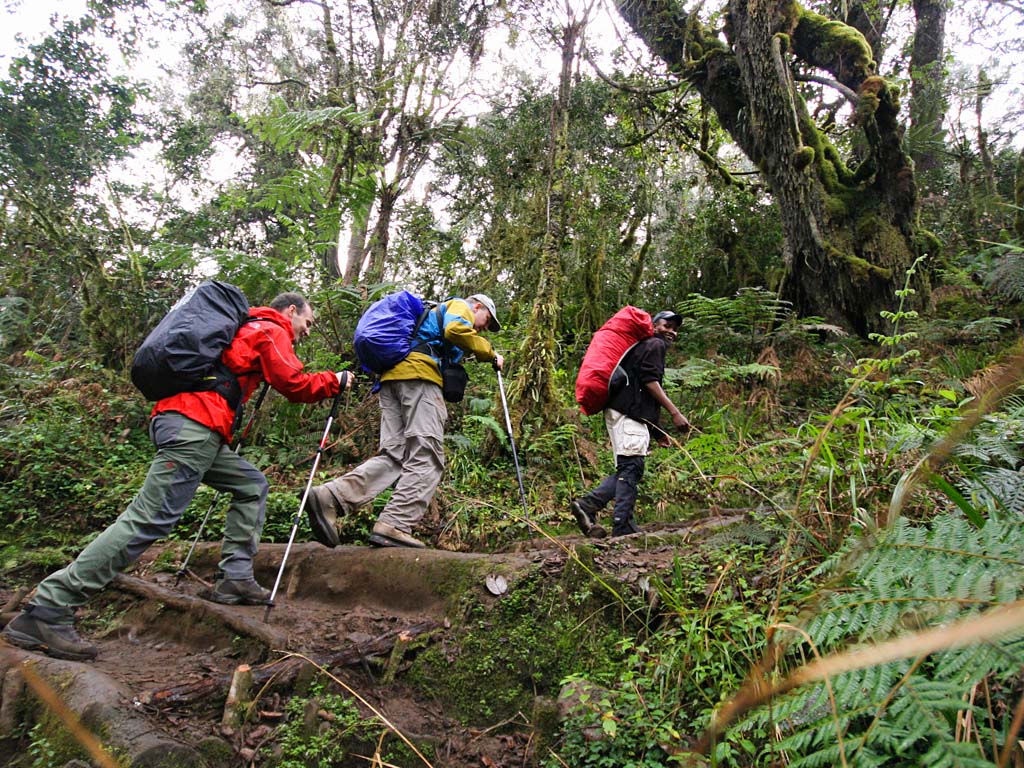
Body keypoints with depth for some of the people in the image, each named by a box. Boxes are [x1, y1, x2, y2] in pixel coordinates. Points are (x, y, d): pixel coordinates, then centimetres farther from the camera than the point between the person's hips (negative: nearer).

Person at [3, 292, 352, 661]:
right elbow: (294, 385, -6)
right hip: (193, 426, -11)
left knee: (252, 485, 15)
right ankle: (46, 611, -13)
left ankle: (236, 579, 9)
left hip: (189, 427, 11)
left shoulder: (249, 329, 31)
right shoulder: (272, 330, 4)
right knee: (151, 519, -14)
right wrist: (334, 380, 9)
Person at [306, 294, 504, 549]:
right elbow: (455, 330, -9)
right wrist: (489, 353, 0)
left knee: (393, 455, -3)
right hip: (418, 373, -9)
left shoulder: (434, 313, 41)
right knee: (426, 457, -13)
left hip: (391, 377, 9)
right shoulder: (460, 305, 14)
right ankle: (394, 526, -24)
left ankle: (329, 496, -19)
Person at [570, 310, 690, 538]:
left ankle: (587, 504, -2)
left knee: (627, 470, 8)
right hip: (628, 413, -10)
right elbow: (650, 381, -13)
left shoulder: (642, 348, 32)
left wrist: (656, 431, 28)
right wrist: (675, 412, -17)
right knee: (631, 467, -13)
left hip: (630, 414, 10)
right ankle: (624, 527, -15)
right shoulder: (654, 345, 2)